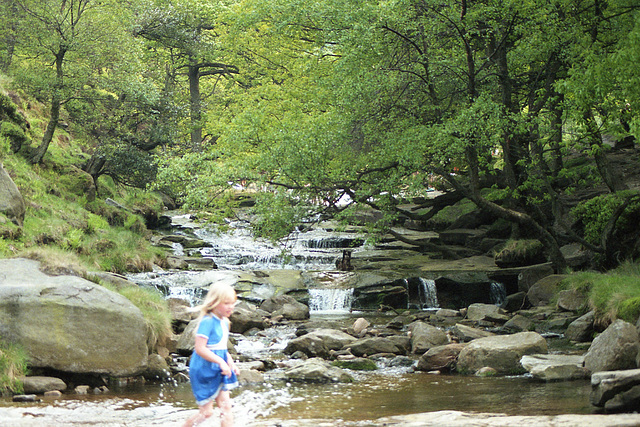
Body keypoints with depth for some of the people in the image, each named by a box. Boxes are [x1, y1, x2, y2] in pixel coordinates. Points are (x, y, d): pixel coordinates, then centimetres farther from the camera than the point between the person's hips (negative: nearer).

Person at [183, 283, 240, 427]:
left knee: (225, 406, 3)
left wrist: (230, 362, 7)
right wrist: (221, 362, -26)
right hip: (204, 370, -8)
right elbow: (200, 348, -25)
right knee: (207, 411, 0)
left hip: (219, 371, 8)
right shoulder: (207, 322, -19)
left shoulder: (224, 322, 9)